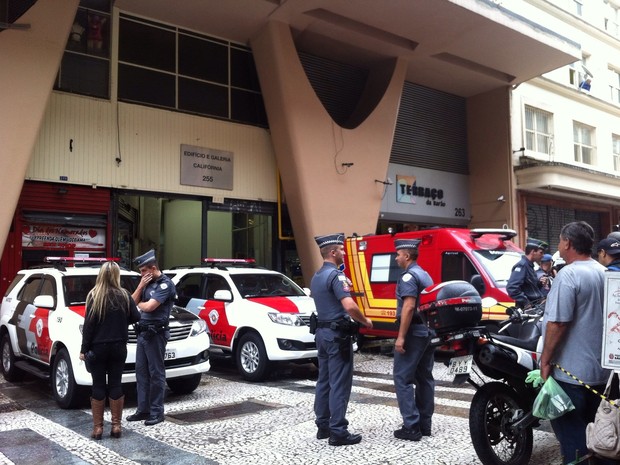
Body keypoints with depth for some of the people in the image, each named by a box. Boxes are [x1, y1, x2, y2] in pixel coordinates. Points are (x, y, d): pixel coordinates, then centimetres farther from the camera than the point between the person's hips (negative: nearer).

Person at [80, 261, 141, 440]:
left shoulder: (94, 296, -9)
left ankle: (98, 428, 9)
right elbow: (135, 317, 2)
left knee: (98, 386, 6)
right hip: (118, 347, 2)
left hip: (97, 348, -2)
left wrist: (84, 349, -3)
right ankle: (116, 426, 13)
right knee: (115, 385, 9)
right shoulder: (124, 295, -3)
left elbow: (88, 324, -9)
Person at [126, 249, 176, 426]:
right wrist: (141, 286, -2)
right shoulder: (147, 283, 15)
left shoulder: (165, 284, -12)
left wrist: (139, 304, 2)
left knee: (156, 373, -1)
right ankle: (143, 409, 21)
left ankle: (157, 412, 7)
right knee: (141, 372, 12)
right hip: (143, 332, 8)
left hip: (156, 334, -8)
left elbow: (149, 306, -20)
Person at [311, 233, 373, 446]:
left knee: (324, 381, 13)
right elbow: (349, 306, -27)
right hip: (337, 334, -9)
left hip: (322, 332, 9)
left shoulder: (316, 277, 13)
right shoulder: (335, 275, -17)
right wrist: (365, 321, -11)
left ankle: (323, 426, 20)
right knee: (339, 383, -4)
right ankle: (338, 432, -1)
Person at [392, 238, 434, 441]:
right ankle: (424, 424, 18)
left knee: (402, 378, -4)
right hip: (428, 330, 10)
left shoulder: (408, 276, -14)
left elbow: (409, 307, -23)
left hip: (414, 331, -10)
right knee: (424, 377, 12)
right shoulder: (425, 275, 16)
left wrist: (401, 337, -23)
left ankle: (411, 427, -5)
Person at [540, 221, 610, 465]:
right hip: (600, 369, 9)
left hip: (572, 371, -9)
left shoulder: (569, 275, -19)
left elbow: (557, 323, -23)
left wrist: (545, 360, -15)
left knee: (570, 429, 0)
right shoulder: (603, 272, 8)